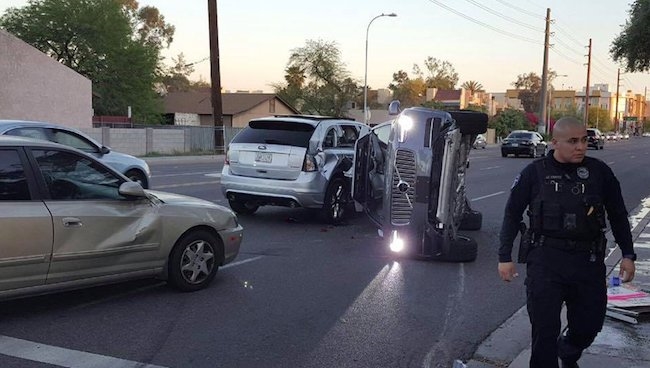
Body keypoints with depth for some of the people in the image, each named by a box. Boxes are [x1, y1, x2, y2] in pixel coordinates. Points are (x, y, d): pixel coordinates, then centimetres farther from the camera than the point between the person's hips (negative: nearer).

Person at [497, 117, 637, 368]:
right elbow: (512, 215, 4)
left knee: (589, 323, 13)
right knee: (545, 328, 0)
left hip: (588, 260, 2)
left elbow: (618, 215, 12)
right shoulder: (535, 173, -2)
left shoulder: (599, 171, 2)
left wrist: (627, 255, 8)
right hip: (545, 260, -2)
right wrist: (505, 257, 1)